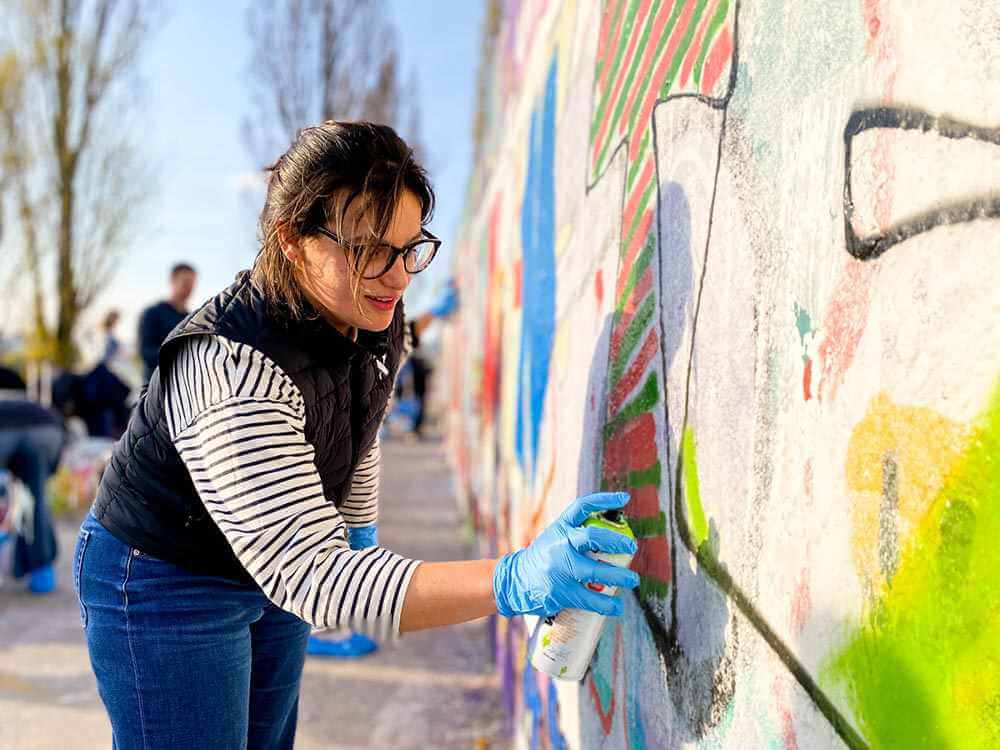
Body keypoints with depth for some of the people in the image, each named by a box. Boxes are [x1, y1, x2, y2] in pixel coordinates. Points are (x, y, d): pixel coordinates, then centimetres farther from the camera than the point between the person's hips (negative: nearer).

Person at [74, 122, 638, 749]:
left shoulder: (377, 323, -12)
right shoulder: (234, 367, -38)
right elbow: (310, 575, -44)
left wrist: (364, 540, 18)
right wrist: (512, 581, -54)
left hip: (272, 568, 7)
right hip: (165, 585, -7)